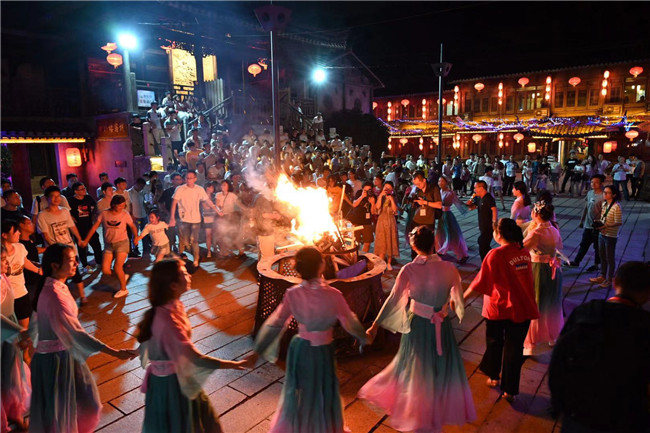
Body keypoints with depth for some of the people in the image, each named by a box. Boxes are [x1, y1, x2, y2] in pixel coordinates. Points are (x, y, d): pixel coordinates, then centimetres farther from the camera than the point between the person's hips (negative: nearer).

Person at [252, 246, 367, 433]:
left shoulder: (292, 294, -18)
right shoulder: (333, 295, -26)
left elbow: (275, 324, -9)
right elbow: (350, 323, -14)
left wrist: (258, 350, 3)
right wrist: (363, 337, 7)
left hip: (300, 349, 3)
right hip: (322, 352, -3)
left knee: (298, 392, 27)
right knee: (323, 394, 22)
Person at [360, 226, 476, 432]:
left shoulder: (409, 270, -18)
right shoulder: (449, 268, -13)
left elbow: (392, 300, -16)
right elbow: (459, 299, 2)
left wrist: (375, 326, -7)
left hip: (417, 325, 0)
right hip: (442, 327, 1)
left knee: (416, 367, 21)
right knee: (445, 367, 23)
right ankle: (445, 408, 43)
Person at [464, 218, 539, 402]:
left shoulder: (496, 255, -21)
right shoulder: (525, 252, -2)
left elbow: (480, 282, -18)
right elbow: (526, 279, 10)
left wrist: (461, 298, -7)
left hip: (499, 309, -4)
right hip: (523, 309, 4)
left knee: (494, 344, 20)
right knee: (514, 349, 13)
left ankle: (494, 377, 39)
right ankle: (510, 391, 23)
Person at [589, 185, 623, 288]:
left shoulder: (616, 207, -20)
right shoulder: (604, 204, 5)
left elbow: (619, 223, -20)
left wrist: (606, 226, -26)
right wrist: (598, 223, -1)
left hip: (611, 236, -7)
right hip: (602, 234, 8)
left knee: (610, 258, 8)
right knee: (602, 256, 18)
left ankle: (609, 279, 22)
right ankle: (602, 276, 33)